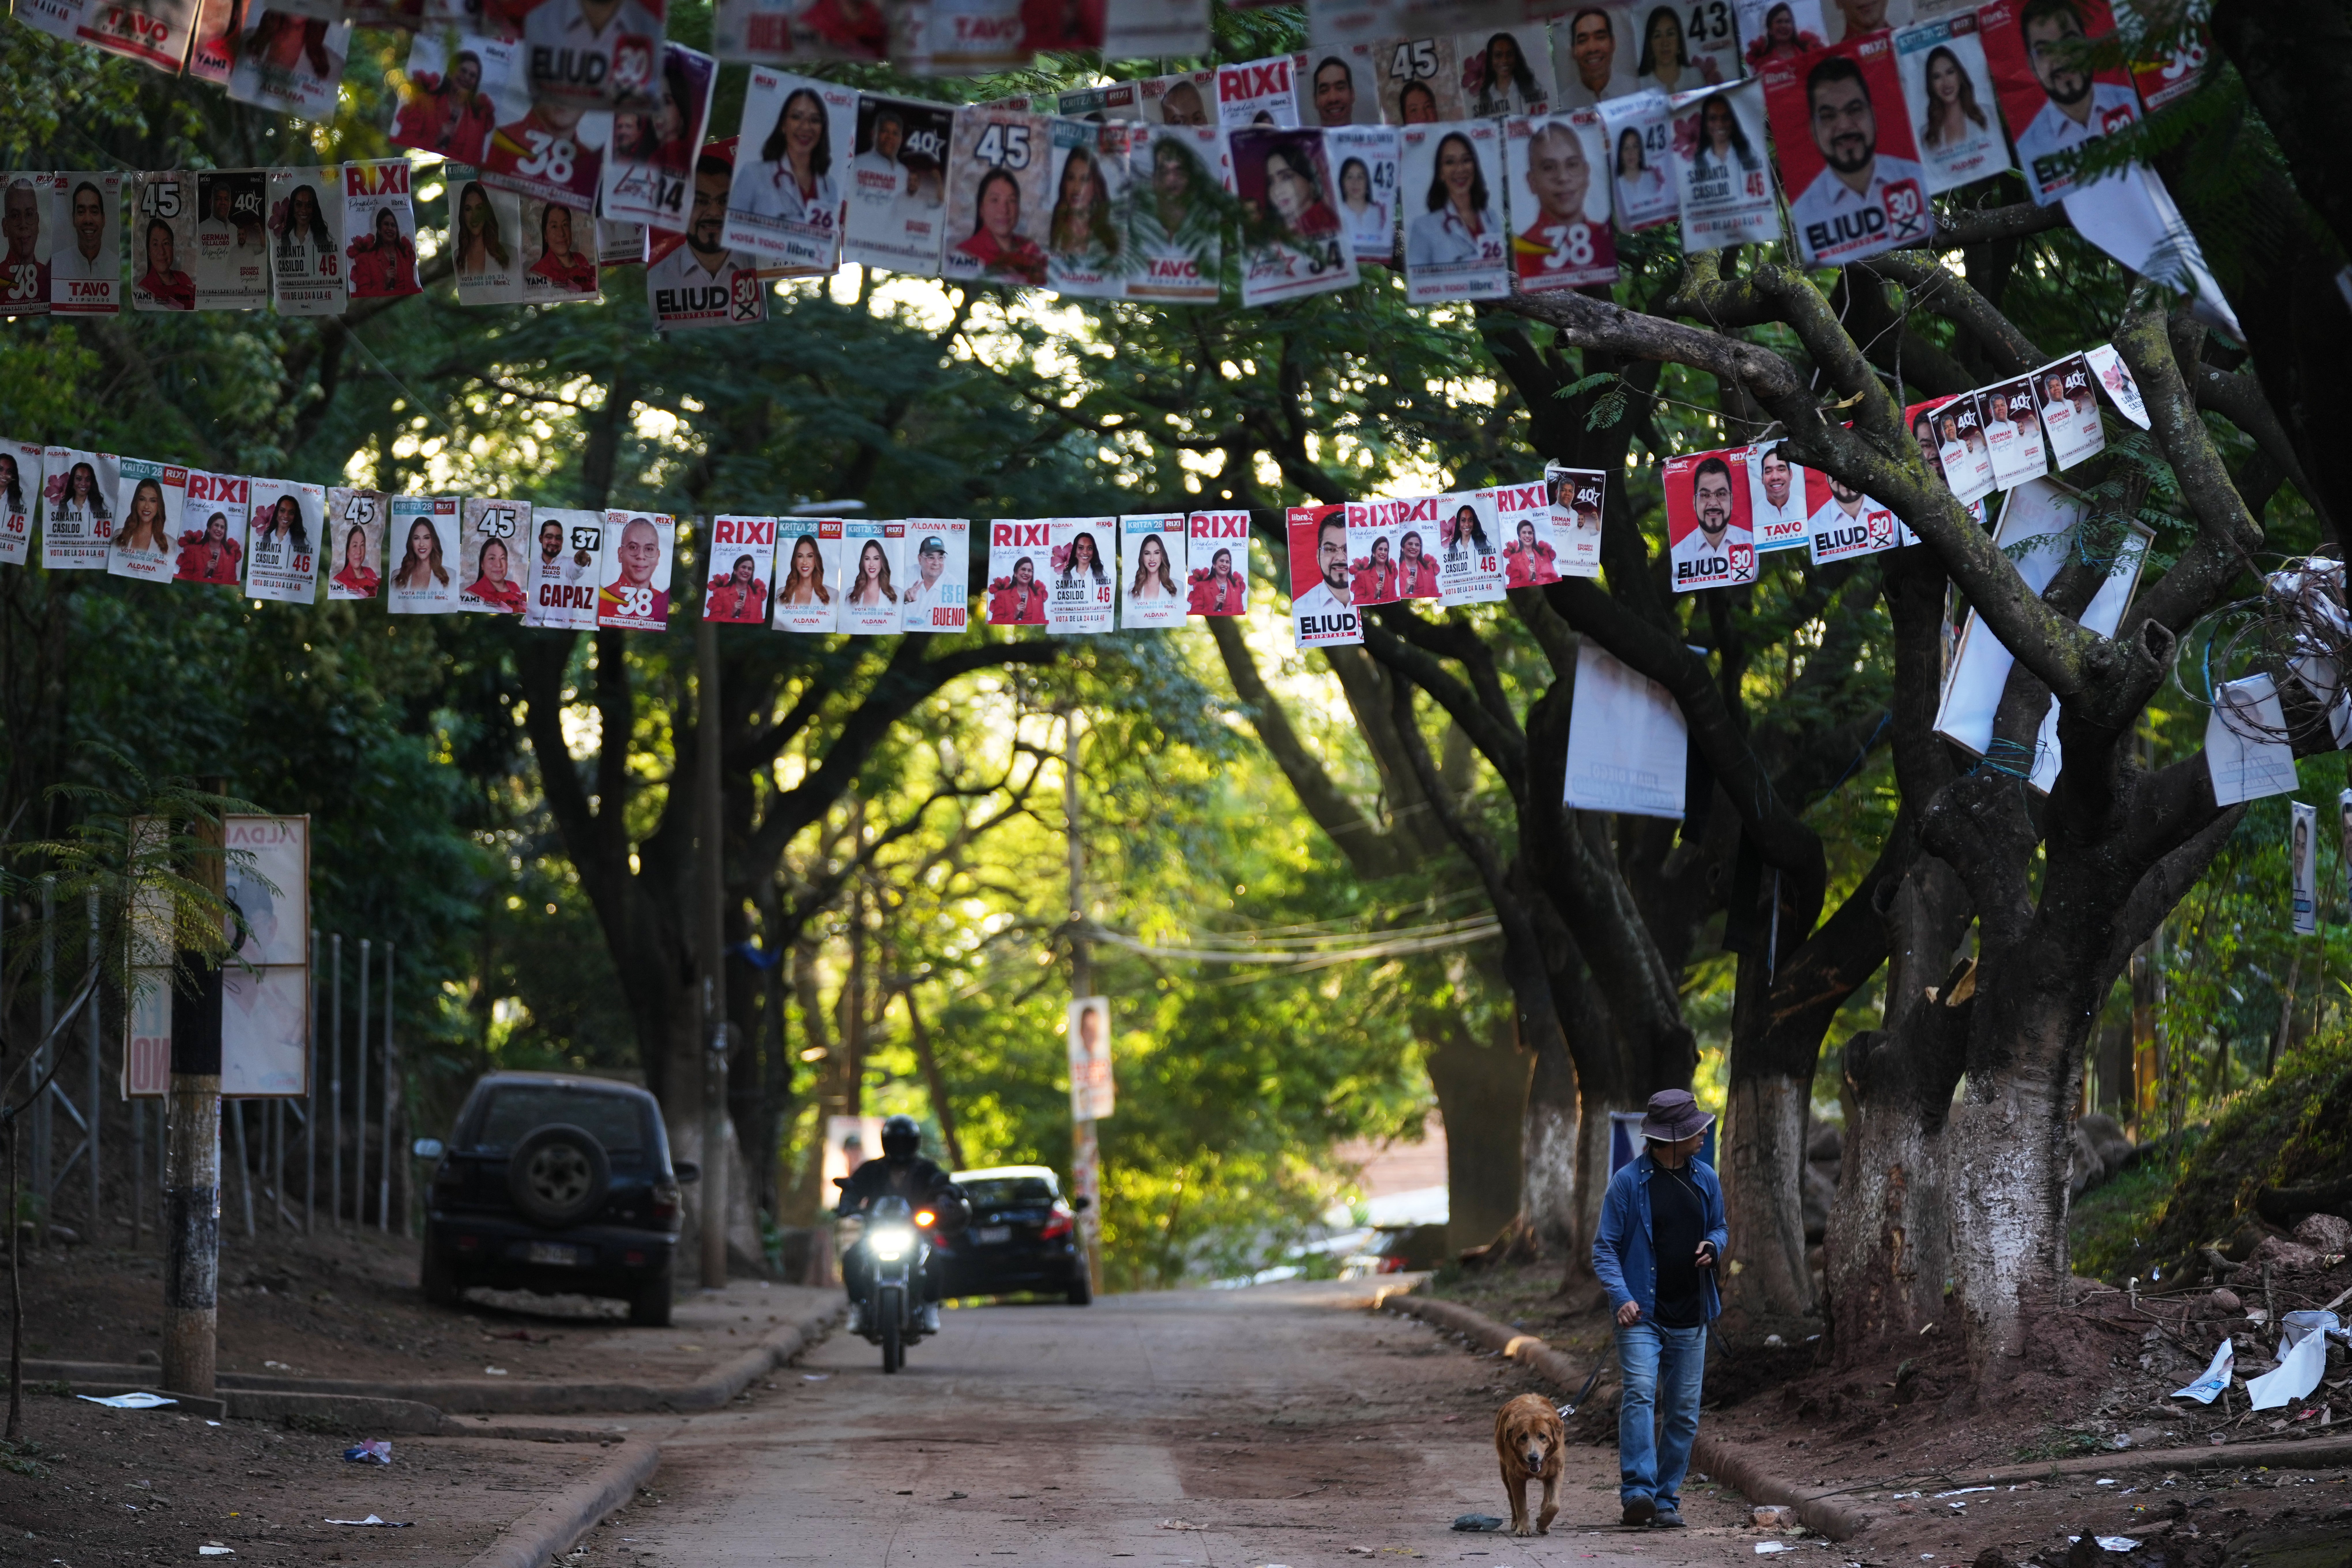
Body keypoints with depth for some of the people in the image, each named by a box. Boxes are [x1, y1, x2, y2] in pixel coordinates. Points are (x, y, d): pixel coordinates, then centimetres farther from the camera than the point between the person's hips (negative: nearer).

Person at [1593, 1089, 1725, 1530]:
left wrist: (1713, 1246, -2)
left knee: (1684, 1412, 5)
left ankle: (1666, 1501, 13)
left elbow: (1720, 1228, 23)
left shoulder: (1705, 1179, 8)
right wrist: (1621, 1296, -19)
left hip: (1690, 1318, 5)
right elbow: (1605, 1247, -5)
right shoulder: (1628, 1181, -7)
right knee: (1640, 1393, -22)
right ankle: (1637, 1493, -26)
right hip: (1642, 1313, -5)